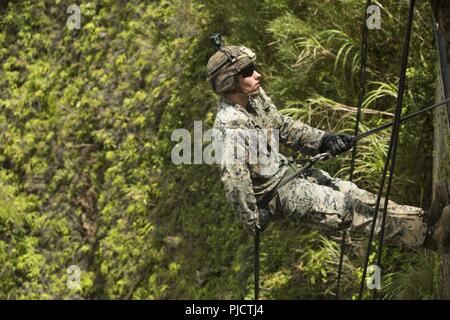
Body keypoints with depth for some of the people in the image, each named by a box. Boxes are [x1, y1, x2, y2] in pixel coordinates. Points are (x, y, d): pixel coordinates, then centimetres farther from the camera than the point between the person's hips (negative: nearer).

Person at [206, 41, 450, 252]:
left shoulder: (255, 97, 1)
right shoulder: (229, 125, -28)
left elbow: (283, 126, 13)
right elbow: (234, 178, -36)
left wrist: (323, 140, 0)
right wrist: (252, 220, -30)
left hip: (286, 170, 9)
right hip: (275, 192, -9)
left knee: (353, 194, -2)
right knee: (348, 208, -16)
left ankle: (423, 221, -9)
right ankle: (427, 233, -23)